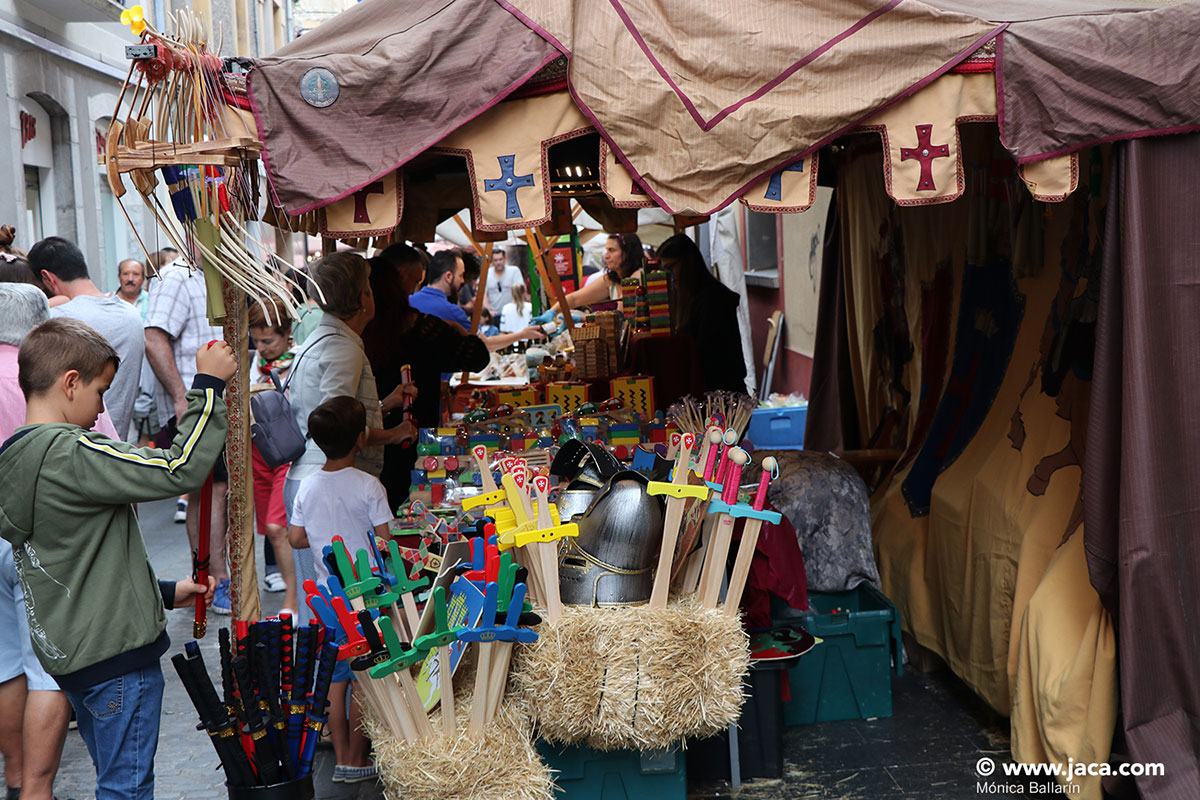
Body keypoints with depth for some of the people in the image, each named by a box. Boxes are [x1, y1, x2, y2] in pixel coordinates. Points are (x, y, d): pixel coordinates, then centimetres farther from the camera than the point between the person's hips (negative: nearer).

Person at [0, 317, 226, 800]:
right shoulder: (71, 453, -21)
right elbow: (179, 470, -27)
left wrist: (164, 593, 17)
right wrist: (209, 385, -17)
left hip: (67, 652, 9)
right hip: (116, 652, -9)